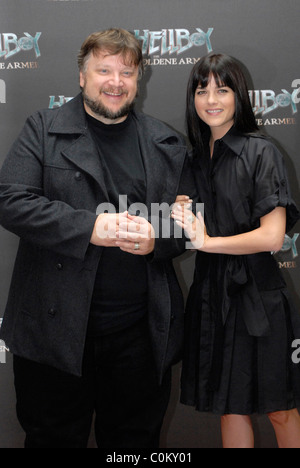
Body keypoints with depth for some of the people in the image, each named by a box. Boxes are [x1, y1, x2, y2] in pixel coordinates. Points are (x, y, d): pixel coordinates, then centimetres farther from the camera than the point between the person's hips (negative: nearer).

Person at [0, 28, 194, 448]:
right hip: (56, 326, -2)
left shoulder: (167, 143, 9)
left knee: (136, 437, 17)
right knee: (55, 438, 15)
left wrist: (157, 239, -12)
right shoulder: (44, 129, 2)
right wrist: (88, 227, -19)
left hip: (142, 331, 2)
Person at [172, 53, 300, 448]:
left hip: (256, 293, -5)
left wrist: (207, 241, -11)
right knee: (229, 406, 15)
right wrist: (182, 214, -1)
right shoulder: (197, 157, 10)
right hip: (212, 292, 6)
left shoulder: (260, 152, -9)